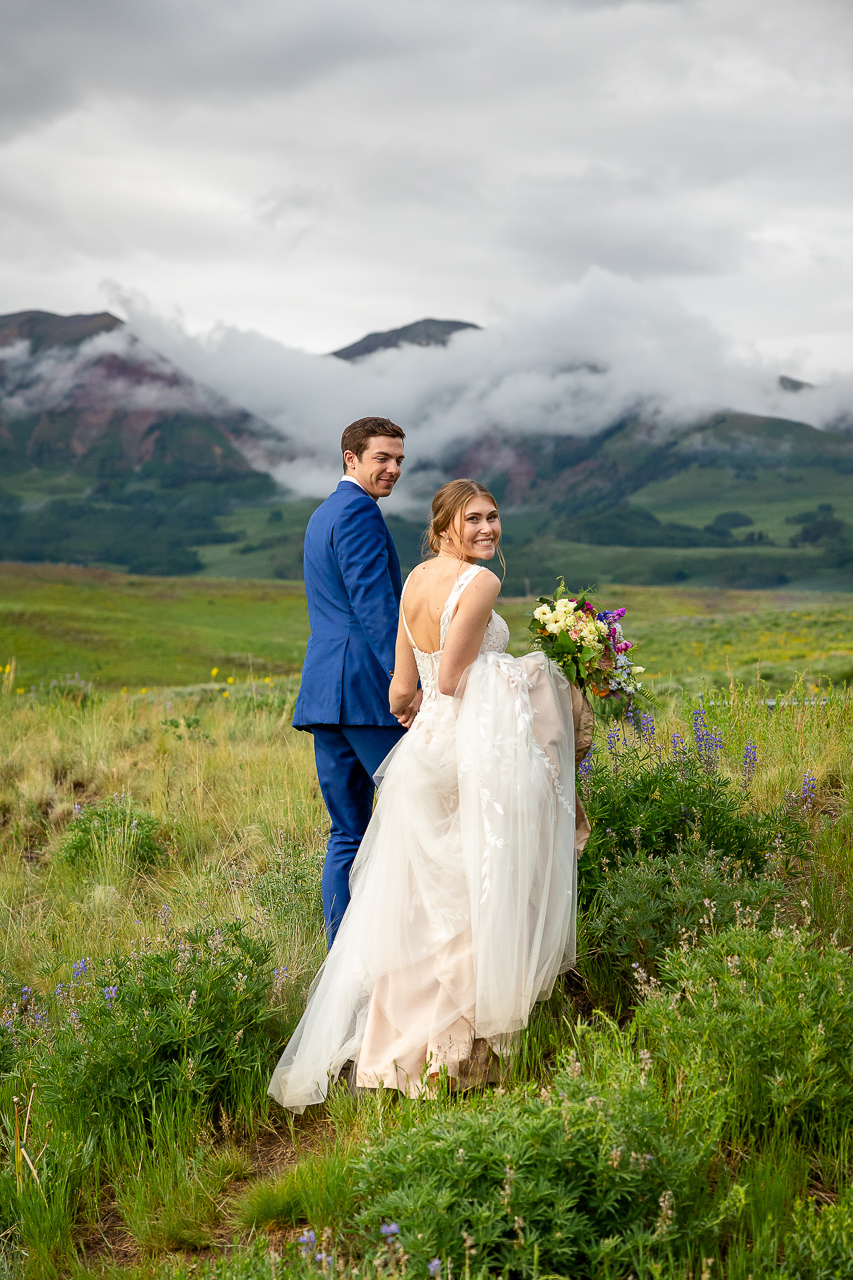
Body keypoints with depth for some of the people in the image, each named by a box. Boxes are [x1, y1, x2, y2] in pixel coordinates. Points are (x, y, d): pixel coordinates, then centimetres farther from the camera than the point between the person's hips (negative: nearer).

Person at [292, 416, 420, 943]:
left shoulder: (323, 514, 24)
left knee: (347, 833, 10)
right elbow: (374, 602, -19)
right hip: (365, 685, -10)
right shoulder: (358, 510, -8)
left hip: (324, 691, 10)